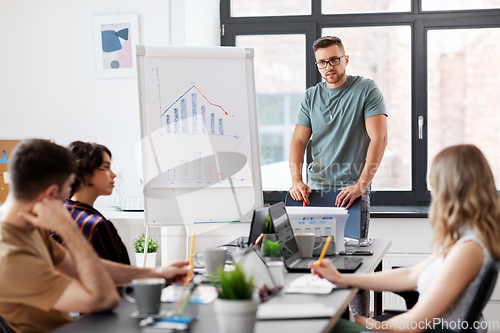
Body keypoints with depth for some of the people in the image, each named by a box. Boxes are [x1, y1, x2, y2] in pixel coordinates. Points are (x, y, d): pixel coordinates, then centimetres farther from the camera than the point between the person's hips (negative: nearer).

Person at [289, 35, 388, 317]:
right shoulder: (311, 97, 13)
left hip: (353, 188, -4)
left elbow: (379, 139, -10)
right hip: (316, 188, 4)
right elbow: (299, 141, 7)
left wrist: (361, 184, -20)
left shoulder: (367, 90, -1)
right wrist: (297, 180, -12)